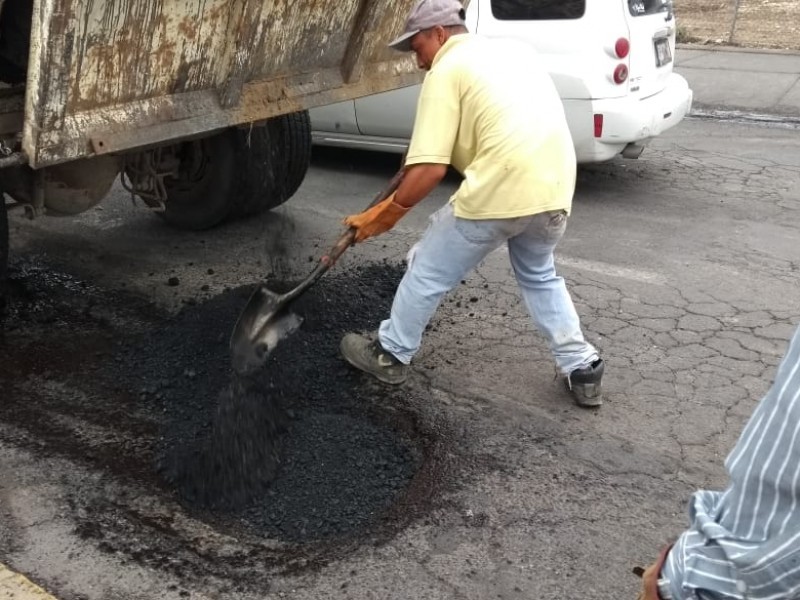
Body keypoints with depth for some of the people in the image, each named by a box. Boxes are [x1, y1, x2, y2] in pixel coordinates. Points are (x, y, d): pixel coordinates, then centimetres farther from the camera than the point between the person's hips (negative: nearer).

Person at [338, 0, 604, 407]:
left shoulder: (446, 71, 1)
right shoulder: (516, 50, 23)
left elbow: (429, 169, -9)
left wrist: (385, 215, 2)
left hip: (500, 191, -7)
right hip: (556, 187, 7)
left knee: (428, 271, 13)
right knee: (539, 274, 29)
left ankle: (390, 355, 28)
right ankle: (581, 369, 26)